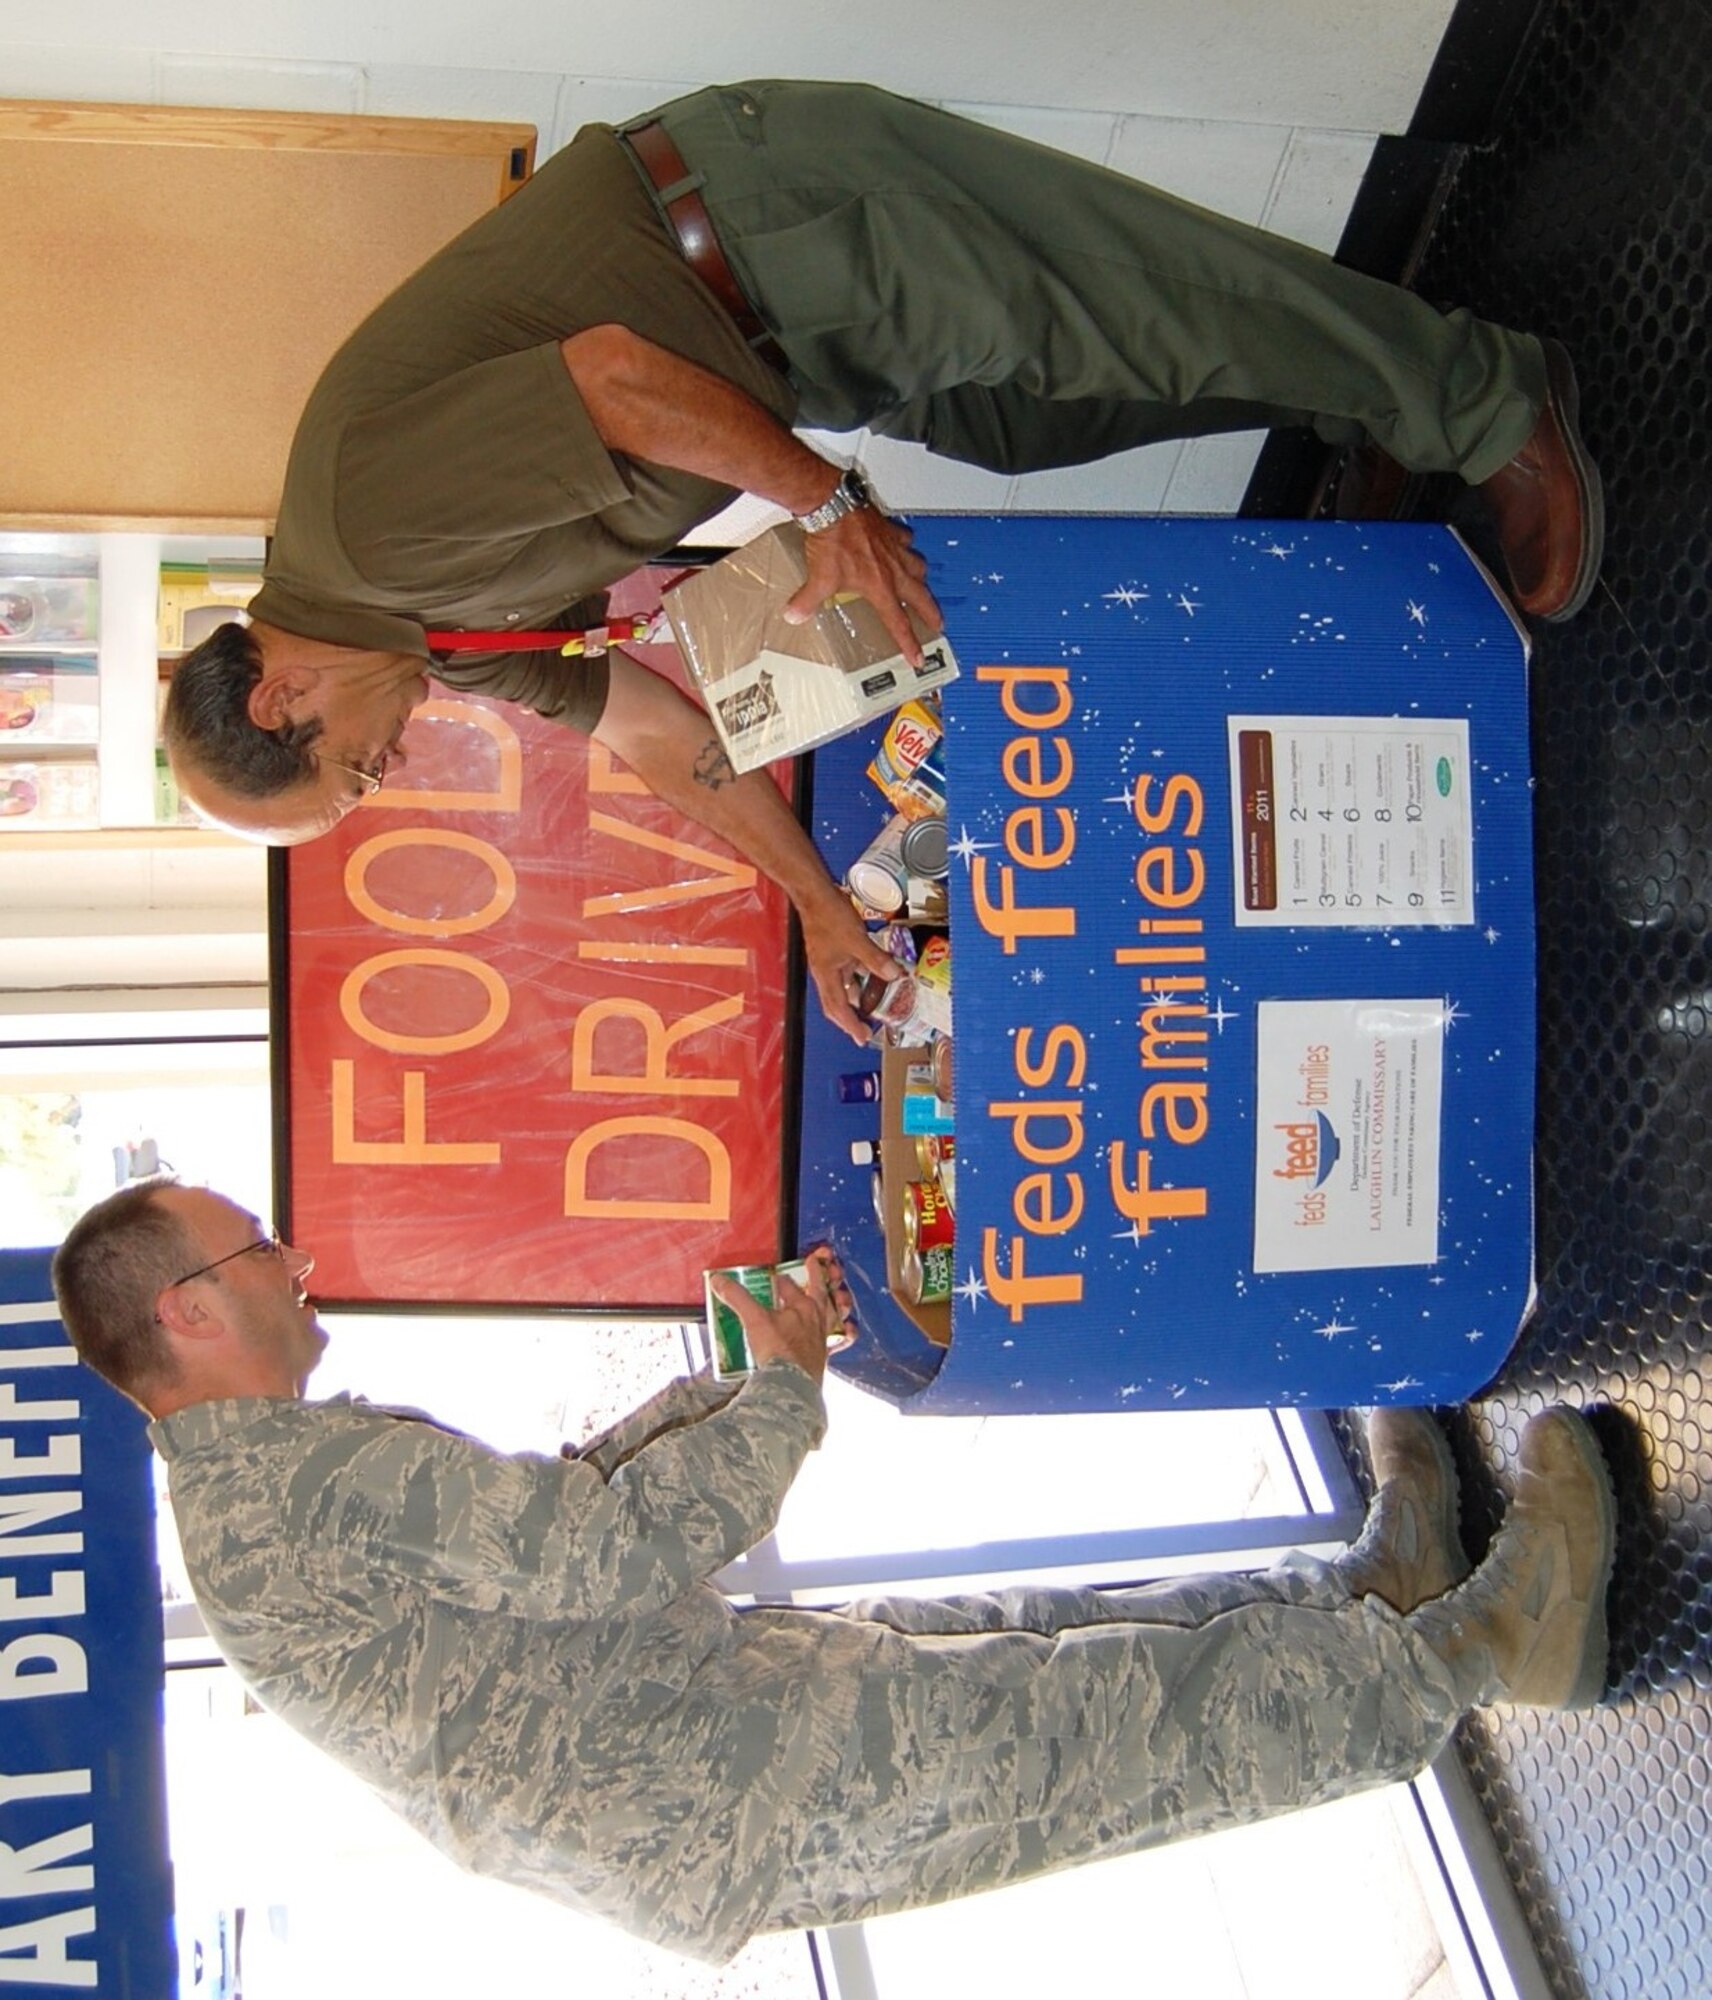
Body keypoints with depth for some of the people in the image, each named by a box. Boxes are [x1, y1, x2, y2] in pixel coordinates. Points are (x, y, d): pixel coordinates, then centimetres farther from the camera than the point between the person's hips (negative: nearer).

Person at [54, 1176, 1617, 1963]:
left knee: (1037, 1634, 13)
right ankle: (1481, 1639, 10)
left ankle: (1375, 1590, 26)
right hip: (732, 1788, -10)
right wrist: (790, 1387, -9)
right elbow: (615, 1540, -25)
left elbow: (546, 1515, 16)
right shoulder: (309, 1468, -21)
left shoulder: (246, 1494, 14)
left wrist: (756, 1361, 10)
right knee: (1133, 1716, -4)